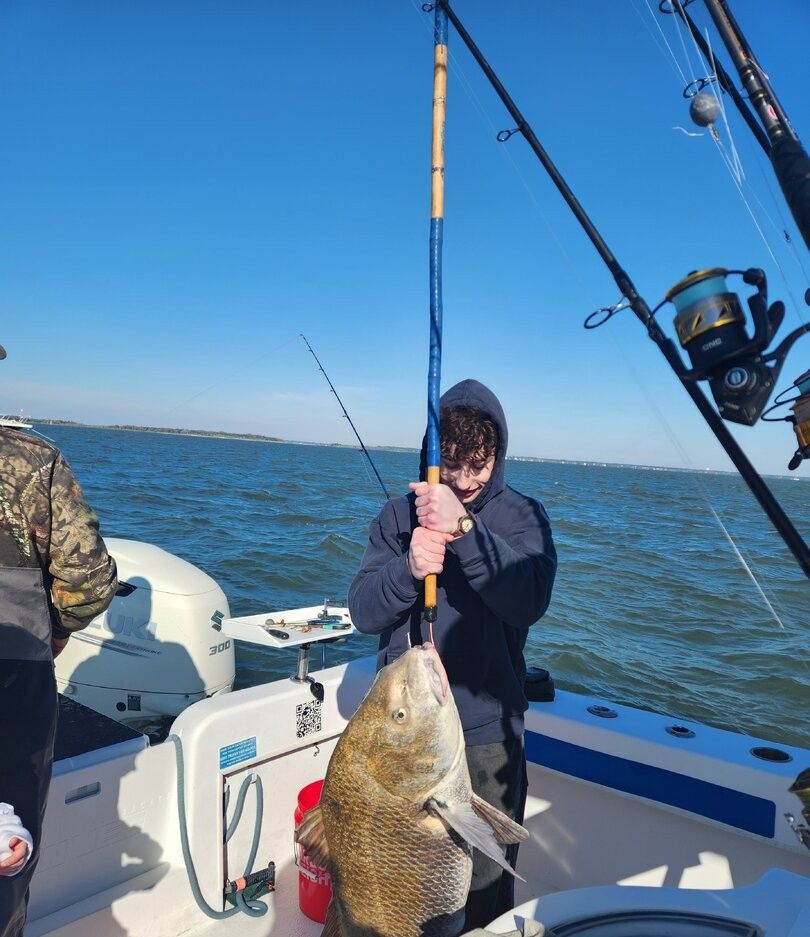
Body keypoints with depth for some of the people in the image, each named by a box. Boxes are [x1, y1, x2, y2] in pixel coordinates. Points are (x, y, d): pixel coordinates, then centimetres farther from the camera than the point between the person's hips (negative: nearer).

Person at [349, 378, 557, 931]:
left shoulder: (522, 516, -5)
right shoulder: (400, 515, -1)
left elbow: (529, 601, -21)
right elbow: (363, 612, -6)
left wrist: (463, 529, -31)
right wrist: (408, 567, -25)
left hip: (487, 731, -1)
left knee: (485, 884, 14)